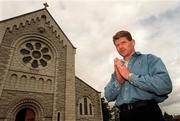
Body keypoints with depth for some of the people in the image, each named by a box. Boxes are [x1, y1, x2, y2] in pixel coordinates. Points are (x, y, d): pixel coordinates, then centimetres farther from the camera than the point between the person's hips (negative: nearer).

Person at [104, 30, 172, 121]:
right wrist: (119, 81, -12)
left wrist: (130, 76, -13)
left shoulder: (150, 59, 0)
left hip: (148, 112, -4)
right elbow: (108, 96, 6)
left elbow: (165, 85, -17)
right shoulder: (118, 70, 12)